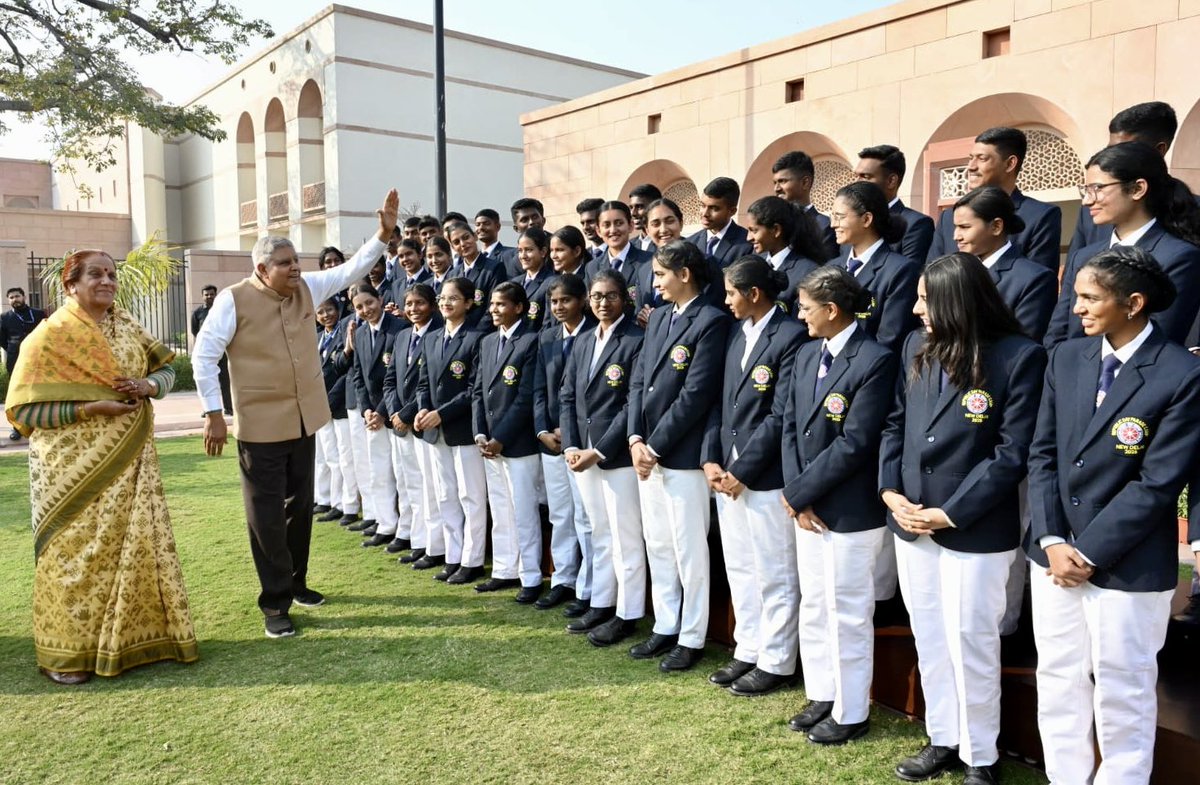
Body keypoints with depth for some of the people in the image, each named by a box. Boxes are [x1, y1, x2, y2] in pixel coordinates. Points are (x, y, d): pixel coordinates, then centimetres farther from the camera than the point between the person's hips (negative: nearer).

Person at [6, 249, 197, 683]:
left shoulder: (127, 326, 8)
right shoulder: (48, 336, -8)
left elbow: (166, 370, 12)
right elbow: (23, 409, -11)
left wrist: (147, 385, -10)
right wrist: (92, 407, -20)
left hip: (130, 461, 5)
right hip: (75, 467, -5)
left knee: (136, 544, 9)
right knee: (77, 550, 1)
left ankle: (133, 634, 23)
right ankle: (66, 652, 15)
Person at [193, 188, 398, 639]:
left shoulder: (307, 288, 3)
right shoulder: (234, 301, -12)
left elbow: (351, 271, 8)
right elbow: (204, 355, -9)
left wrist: (384, 234, -4)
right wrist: (213, 414, -12)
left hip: (304, 420, 6)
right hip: (260, 425, -6)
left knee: (301, 505, 17)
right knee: (267, 514, 2)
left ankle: (296, 581, 34)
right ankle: (275, 602, 13)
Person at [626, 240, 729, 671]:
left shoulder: (711, 322, -12)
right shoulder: (658, 318, 14)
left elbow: (696, 395, -17)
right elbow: (639, 380, 11)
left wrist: (655, 447, -14)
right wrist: (636, 439, -1)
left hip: (682, 456, -8)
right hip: (647, 453, 8)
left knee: (689, 551, 3)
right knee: (657, 546, 16)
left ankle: (691, 638, 17)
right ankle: (665, 627, 29)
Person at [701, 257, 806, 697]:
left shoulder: (791, 336, -13)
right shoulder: (736, 335, 12)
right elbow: (721, 402, 12)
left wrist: (743, 470, -14)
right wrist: (711, 459, 1)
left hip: (765, 475, -8)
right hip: (728, 471, 8)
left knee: (774, 575, 5)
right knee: (739, 570, 16)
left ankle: (776, 664, 18)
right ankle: (748, 652, 30)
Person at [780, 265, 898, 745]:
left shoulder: (876, 361, -16)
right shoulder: (806, 355, 9)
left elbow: (854, 444, -20)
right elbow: (789, 426, 7)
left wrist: (798, 492, -14)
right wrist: (797, 496, -4)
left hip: (850, 512, -8)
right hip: (806, 507, 8)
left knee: (847, 614, 6)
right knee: (813, 607, 18)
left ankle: (850, 713, 23)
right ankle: (821, 696, 35)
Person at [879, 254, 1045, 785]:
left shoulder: (1020, 357, -12)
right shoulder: (916, 347, 5)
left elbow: (1012, 453, -14)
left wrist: (949, 514, -15)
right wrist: (890, 492, -4)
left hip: (975, 528, -5)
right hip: (911, 521, 6)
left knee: (970, 641, 6)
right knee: (929, 638, 16)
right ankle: (942, 740, 34)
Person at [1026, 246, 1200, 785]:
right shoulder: (1066, 357, 3)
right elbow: (1043, 454, 3)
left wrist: (1088, 552, -13)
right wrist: (1052, 541, -7)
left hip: (1127, 567, -5)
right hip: (1055, 555, 5)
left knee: (1123, 696, 11)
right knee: (1058, 684, 17)